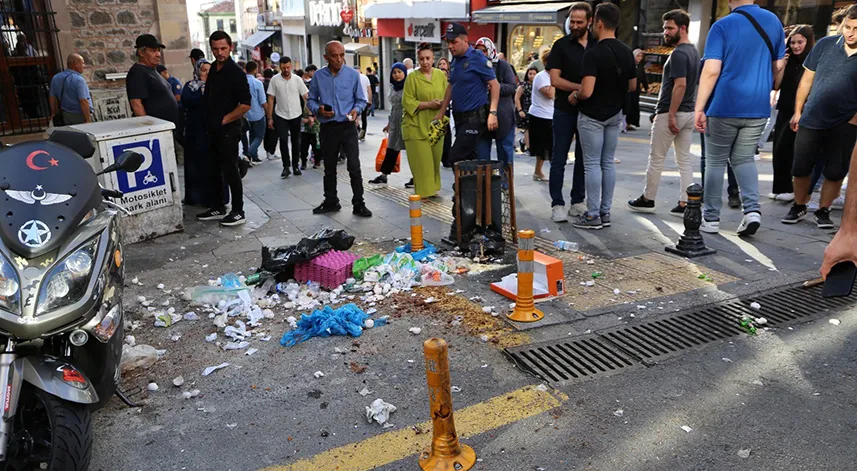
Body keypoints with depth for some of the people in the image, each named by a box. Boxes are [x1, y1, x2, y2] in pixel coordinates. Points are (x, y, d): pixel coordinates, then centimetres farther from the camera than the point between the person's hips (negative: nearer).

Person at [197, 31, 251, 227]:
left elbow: (245, 104, -17)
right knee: (216, 169, 14)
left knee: (230, 170, -4)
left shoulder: (236, 72, -12)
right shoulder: (213, 69, 11)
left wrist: (225, 119, -13)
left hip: (228, 129, -8)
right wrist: (210, 121, 14)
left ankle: (238, 212, 4)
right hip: (213, 129, 8)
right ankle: (218, 208, 25)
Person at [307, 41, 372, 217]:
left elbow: (361, 100, 4)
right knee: (329, 168, 14)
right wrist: (318, 110, -13)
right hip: (327, 128, 2)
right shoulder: (318, 76, 0)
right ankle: (330, 202, 28)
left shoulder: (353, 74, -3)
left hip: (348, 127, -2)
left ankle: (359, 204, 1)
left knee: (354, 167, -8)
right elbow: (311, 100, 7)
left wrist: (356, 110, -17)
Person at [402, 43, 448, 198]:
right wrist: (428, 104, -17)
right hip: (417, 126, -4)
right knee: (421, 161, -4)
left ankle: (432, 189, 23)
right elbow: (408, 102, -9)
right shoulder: (412, 77, -4)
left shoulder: (441, 75, 8)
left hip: (435, 125, 4)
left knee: (435, 159, 9)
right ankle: (423, 192, 5)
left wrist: (442, 104, -13)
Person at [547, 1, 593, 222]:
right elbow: (555, 80, -8)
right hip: (565, 111, -3)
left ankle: (578, 202, 18)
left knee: (584, 159, 9)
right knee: (559, 159, 0)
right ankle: (557, 204, 5)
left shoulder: (598, 46, 5)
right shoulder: (561, 45, -1)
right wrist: (581, 88, -17)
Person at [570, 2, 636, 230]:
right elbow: (632, 86, 11)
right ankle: (605, 212, 17)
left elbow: (587, 91, -27)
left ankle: (593, 215, 2)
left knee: (592, 164, -1)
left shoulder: (594, 53, -20)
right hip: (615, 114, 7)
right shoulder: (627, 52, 3)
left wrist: (575, 95, -6)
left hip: (592, 116, -7)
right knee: (608, 163, 11)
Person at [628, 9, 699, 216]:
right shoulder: (693, 51, 13)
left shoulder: (678, 53, -17)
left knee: (656, 159, 3)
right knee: (685, 159, 8)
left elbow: (680, 85, -24)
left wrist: (671, 115, -22)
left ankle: (647, 200, 14)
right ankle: (684, 204, 10)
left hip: (671, 113, -9)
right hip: (689, 112, 9)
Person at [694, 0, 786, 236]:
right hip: (758, 107, 4)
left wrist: (699, 108, -14)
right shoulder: (774, 21, 8)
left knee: (715, 162, 7)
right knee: (744, 159, 16)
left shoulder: (722, 26, -8)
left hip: (725, 106, -4)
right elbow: (778, 66, 16)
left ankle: (711, 218, 11)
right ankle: (752, 208, -3)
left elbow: (711, 71, -16)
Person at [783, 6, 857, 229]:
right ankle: (798, 207, 25)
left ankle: (823, 211, 22)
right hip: (811, 119, 1)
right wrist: (798, 111, 4)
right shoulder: (825, 44, -2)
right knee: (801, 167, 7)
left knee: (835, 171, 6)